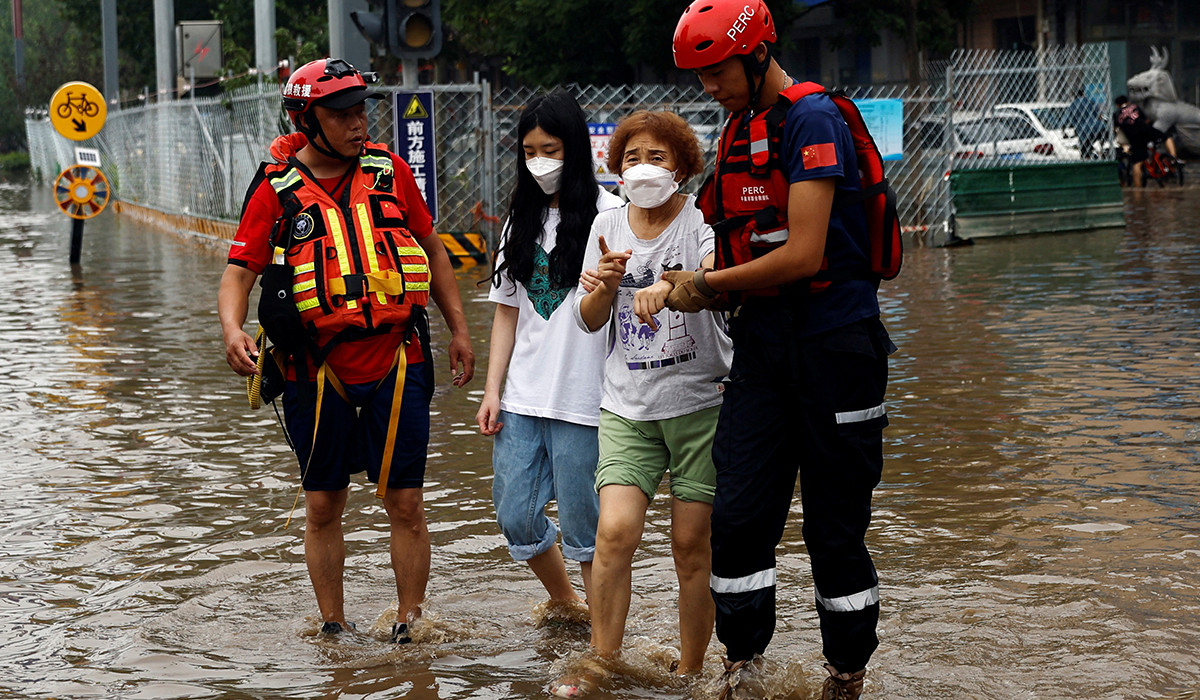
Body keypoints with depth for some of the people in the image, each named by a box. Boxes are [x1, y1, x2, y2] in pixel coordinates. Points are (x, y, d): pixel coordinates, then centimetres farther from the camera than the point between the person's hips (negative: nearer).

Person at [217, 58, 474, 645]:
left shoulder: (389, 171, 4)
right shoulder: (277, 189, -2)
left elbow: (431, 249, 15)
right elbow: (238, 272, -5)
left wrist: (458, 328, 14)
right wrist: (233, 330, -25)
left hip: (396, 364, 1)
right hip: (319, 371, -1)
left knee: (404, 504, 1)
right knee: (323, 507, 9)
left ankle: (409, 627, 13)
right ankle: (333, 627, 24)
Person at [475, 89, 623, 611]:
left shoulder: (606, 213, -4)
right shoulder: (523, 219, 14)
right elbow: (507, 312, 15)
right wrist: (492, 390, 9)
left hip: (582, 398, -5)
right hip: (522, 398, 6)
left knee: (585, 522, 0)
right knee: (516, 518, 8)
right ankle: (564, 604, 32)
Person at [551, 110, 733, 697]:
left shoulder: (702, 220, -4)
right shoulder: (607, 226, 10)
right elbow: (589, 320, 13)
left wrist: (668, 286, -44)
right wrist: (605, 286, -9)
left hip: (701, 402, -3)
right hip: (627, 406, 3)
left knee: (693, 544, 0)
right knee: (615, 530, -12)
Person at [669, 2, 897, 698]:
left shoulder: (813, 121, -14)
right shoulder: (737, 133, 13)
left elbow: (803, 255, -19)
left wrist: (708, 285, -8)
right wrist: (679, 289, 2)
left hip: (834, 346, -7)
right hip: (764, 347, 7)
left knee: (837, 529, 2)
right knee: (739, 517, 1)